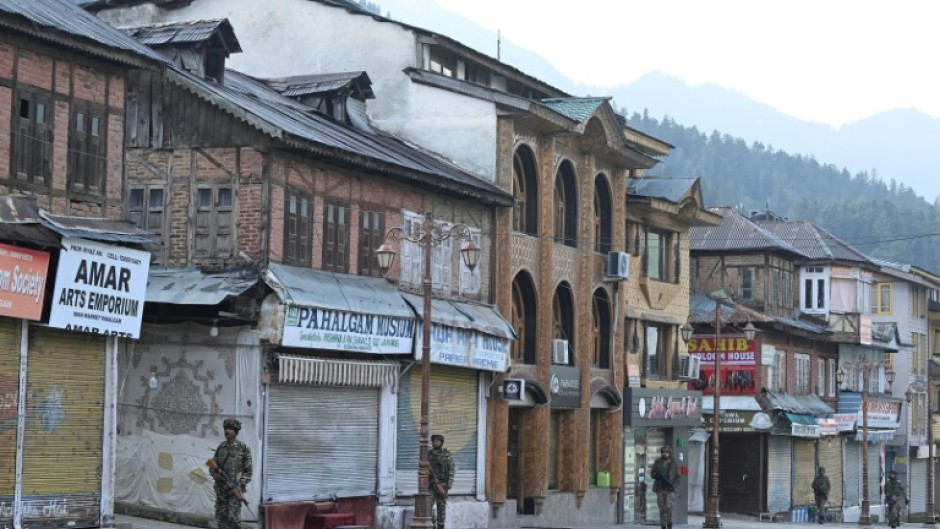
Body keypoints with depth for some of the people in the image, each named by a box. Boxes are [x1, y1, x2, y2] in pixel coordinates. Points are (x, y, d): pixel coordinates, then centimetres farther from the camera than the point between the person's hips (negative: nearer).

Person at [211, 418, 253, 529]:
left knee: (234, 516, -11)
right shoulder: (220, 447, 10)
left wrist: (242, 484, -13)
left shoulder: (243, 448, -2)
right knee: (221, 515, 3)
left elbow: (248, 470, -2)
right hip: (221, 487, 4)